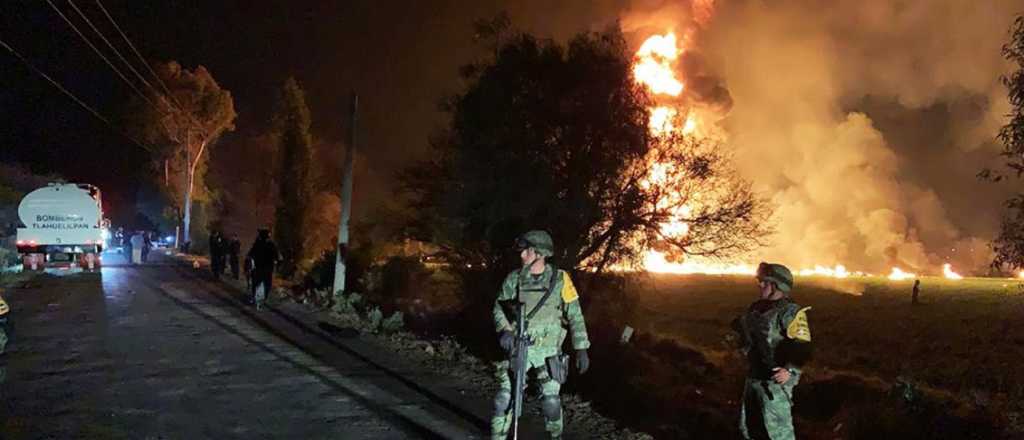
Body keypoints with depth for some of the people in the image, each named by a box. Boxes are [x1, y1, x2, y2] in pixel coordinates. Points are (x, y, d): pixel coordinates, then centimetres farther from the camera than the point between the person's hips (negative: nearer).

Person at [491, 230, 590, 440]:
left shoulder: (560, 279, -6)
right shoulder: (514, 279, -2)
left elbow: (575, 315, -3)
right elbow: (499, 307, 5)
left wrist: (582, 348, -6)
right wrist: (504, 330, -14)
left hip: (547, 350, -1)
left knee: (551, 400, 1)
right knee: (505, 397, -5)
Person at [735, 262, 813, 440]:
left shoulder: (790, 312, -16)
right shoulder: (757, 307, 9)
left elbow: (802, 347, -25)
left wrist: (790, 370, -34)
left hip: (775, 379, -9)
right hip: (754, 376, 9)